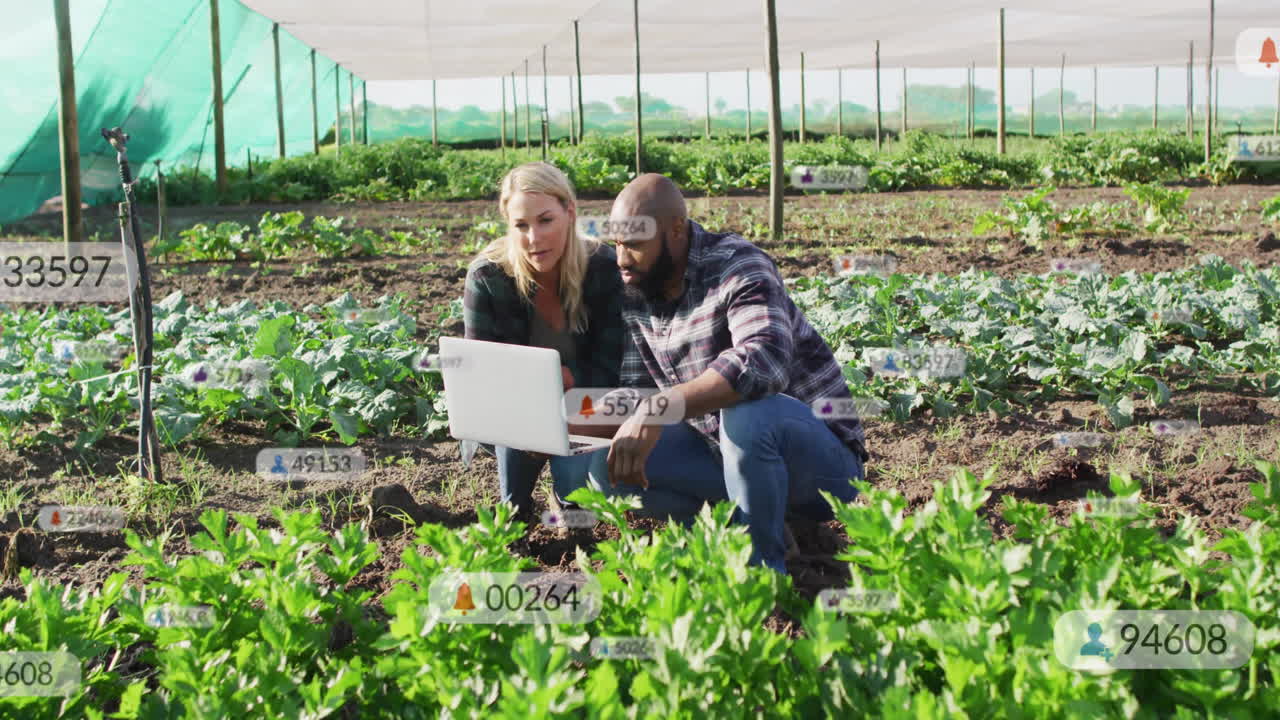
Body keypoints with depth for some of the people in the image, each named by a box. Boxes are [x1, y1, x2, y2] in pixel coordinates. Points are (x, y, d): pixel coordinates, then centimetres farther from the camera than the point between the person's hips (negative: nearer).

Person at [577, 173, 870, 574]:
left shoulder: (738, 267, -21)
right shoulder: (635, 294, 2)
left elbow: (764, 362, -40)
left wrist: (658, 409, -48)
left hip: (819, 454, -7)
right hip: (721, 448, 7)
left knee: (747, 414, -39)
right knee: (605, 466, -8)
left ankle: (761, 566, -17)